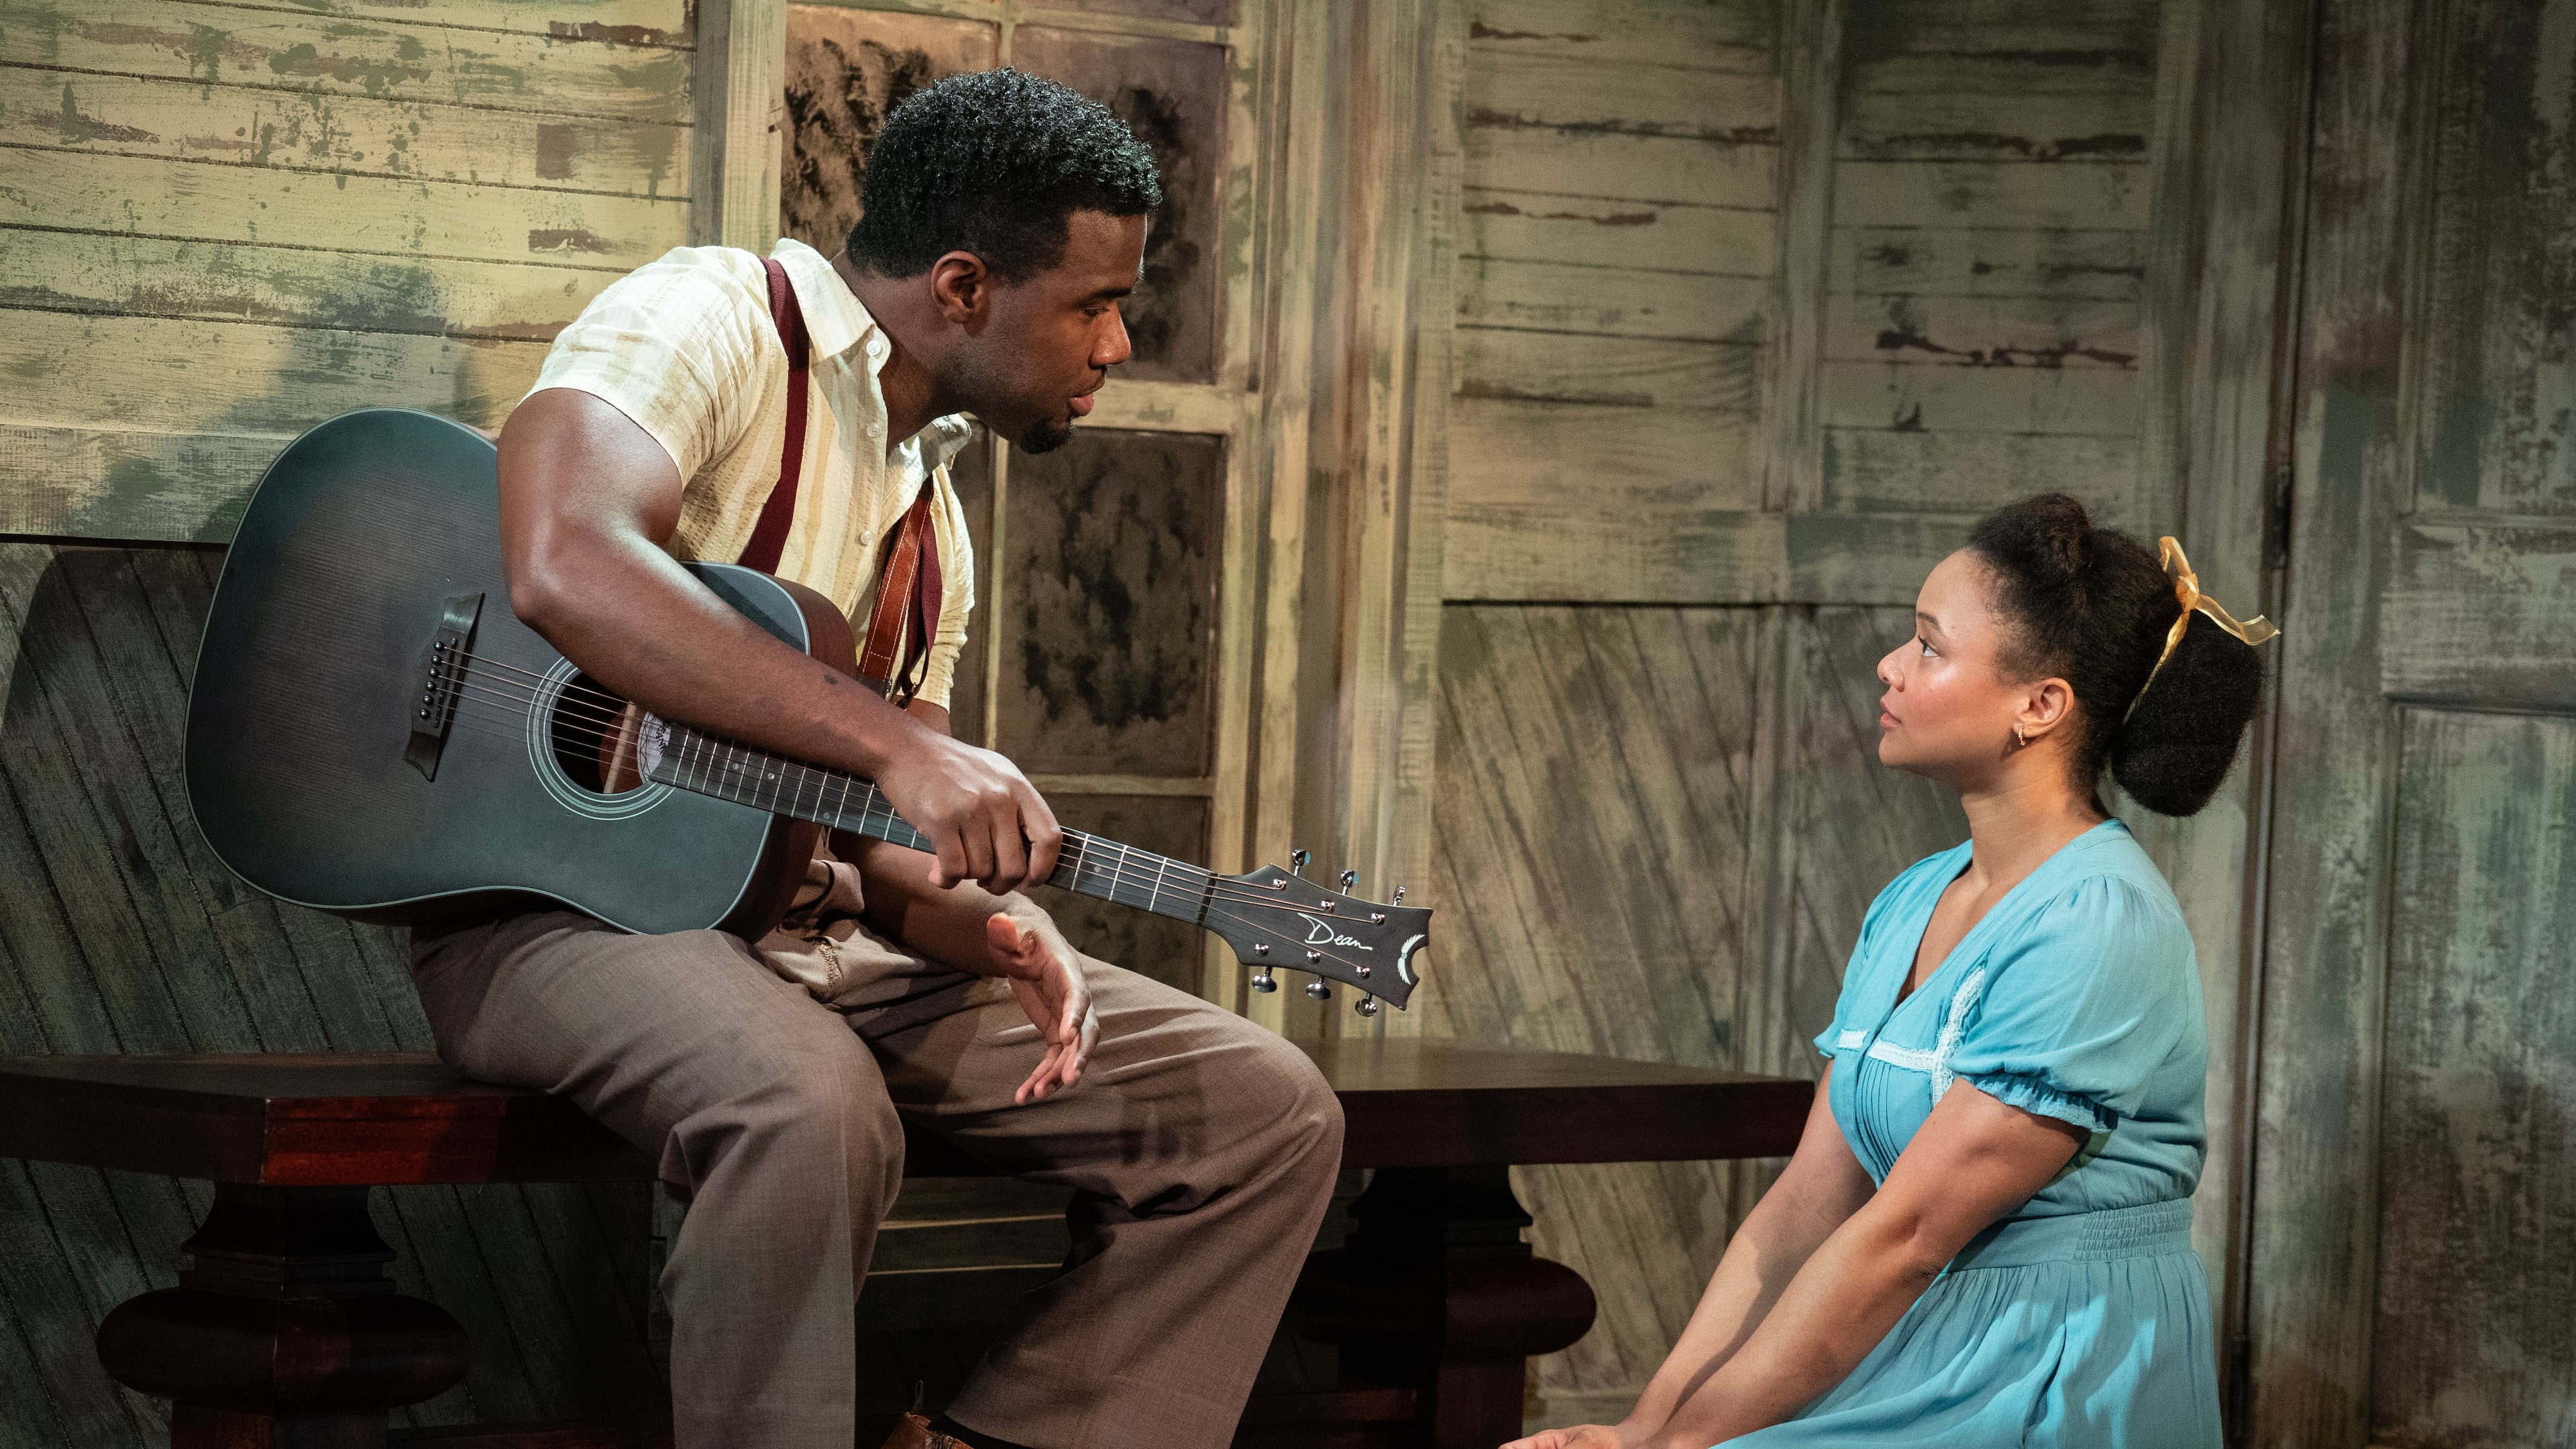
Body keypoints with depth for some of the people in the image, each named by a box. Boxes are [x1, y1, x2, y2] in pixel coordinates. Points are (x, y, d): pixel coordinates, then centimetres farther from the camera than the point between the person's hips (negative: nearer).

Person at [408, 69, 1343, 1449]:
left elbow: (876, 825, 16)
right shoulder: (711, 320, -10)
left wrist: (992, 924, -8)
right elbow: (563, 562, -31)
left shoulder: (930, 497, 16)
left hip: (810, 927, 8)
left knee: (1266, 1107, -4)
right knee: (814, 1107, -40)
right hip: (568, 906, -8)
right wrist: (898, 741, -35)